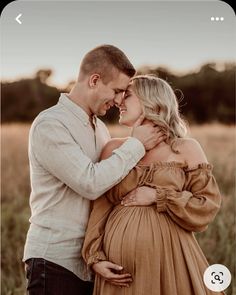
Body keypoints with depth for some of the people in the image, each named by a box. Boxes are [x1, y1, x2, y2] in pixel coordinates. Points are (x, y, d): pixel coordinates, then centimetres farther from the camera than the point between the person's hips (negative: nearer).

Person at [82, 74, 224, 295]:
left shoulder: (187, 149, 1)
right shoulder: (114, 149, 6)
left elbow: (209, 204, -3)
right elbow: (100, 208, 4)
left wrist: (158, 197, -11)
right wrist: (94, 256, -5)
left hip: (169, 257, -2)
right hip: (121, 259, 2)